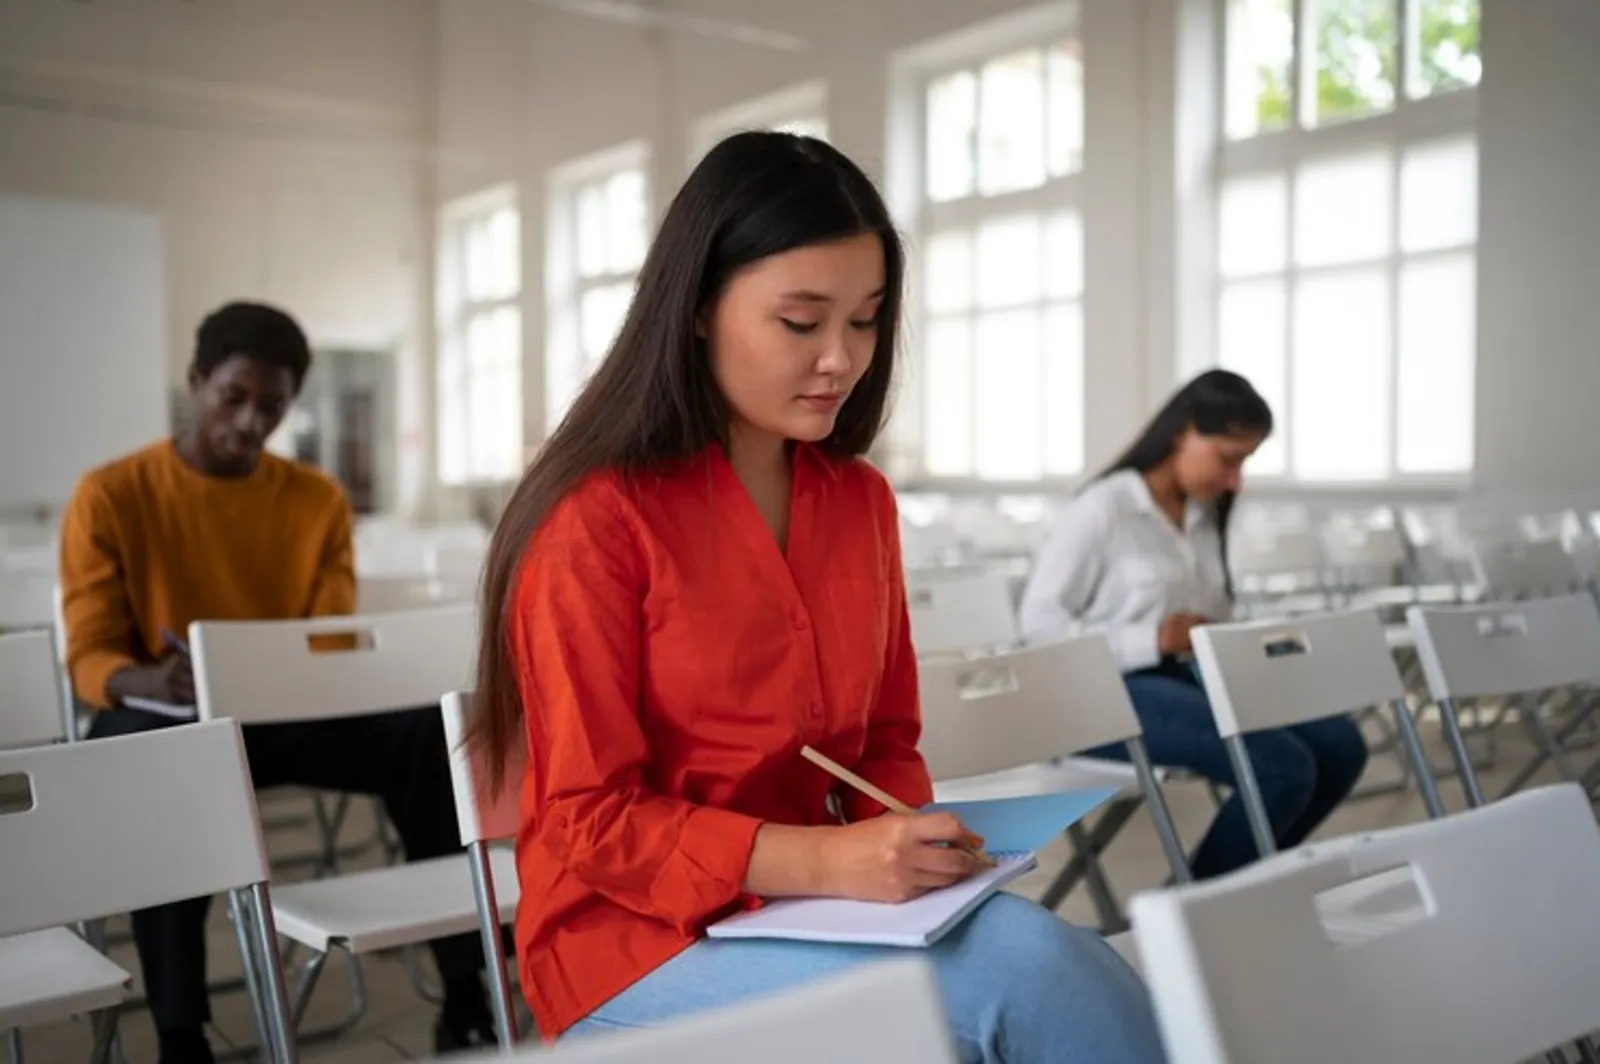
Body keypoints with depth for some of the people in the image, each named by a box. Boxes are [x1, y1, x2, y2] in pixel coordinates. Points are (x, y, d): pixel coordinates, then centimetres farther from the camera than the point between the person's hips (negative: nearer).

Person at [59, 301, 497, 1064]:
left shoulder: (319, 500, 5)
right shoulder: (109, 497, -4)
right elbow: (89, 661, -10)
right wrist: (150, 680, -33)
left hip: (289, 715, 3)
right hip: (163, 722, -2)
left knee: (426, 733, -24)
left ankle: (464, 991, -17)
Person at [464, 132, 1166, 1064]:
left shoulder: (862, 500, 5)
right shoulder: (595, 520, -13)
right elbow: (594, 824, -12)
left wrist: (907, 850, -10)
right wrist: (826, 861, -24)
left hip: (819, 903, 5)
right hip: (646, 935, -5)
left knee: (1076, 971, -24)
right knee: (1025, 984, -27)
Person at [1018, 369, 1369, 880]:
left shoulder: (1204, 516, 14)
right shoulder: (1101, 509, -9)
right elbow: (1038, 620, -14)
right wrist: (1153, 641, -22)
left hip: (1189, 677, 8)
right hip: (1111, 691, -8)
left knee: (1340, 744, -10)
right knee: (1281, 767, -25)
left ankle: (1235, 879, 6)